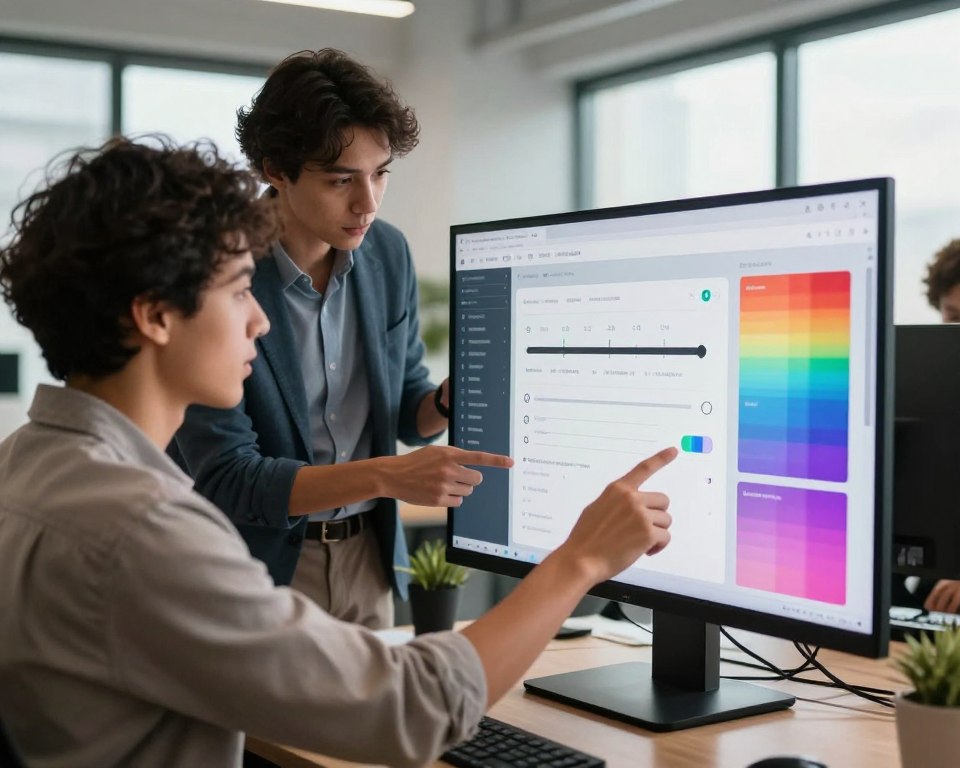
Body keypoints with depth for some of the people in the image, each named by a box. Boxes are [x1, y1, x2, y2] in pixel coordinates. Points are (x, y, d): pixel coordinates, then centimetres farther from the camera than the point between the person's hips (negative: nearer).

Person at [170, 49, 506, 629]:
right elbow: (226, 477, -21)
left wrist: (449, 400, -15)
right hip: (260, 566, -4)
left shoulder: (389, 253, -3)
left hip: (367, 558, 5)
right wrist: (385, 476, -30)